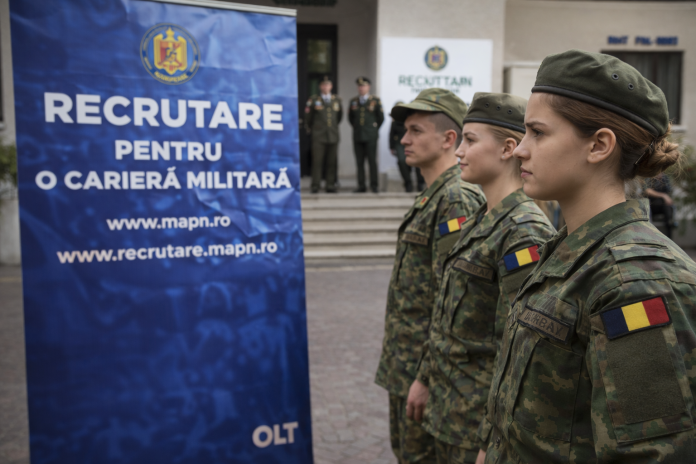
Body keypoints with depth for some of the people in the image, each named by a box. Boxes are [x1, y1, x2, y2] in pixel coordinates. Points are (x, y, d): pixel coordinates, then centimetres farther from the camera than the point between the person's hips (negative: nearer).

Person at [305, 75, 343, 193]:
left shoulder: (337, 99, 10)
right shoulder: (313, 100, 2)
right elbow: (308, 117, 12)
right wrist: (310, 129, 19)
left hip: (333, 135, 3)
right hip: (318, 136, -2)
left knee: (332, 162, 1)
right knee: (317, 161, -6)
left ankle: (331, 186, 7)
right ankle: (315, 186, -1)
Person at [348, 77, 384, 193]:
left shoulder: (375, 101, 2)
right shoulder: (353, 101, 10)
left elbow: (381, 118, 9)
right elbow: (350, 118, 21)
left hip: (370, 136, -3)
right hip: (357, 136, 3)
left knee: (372, 161, -3)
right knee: (359, 162, 2)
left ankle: (374, 185, 3)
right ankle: (361, 186, 7)